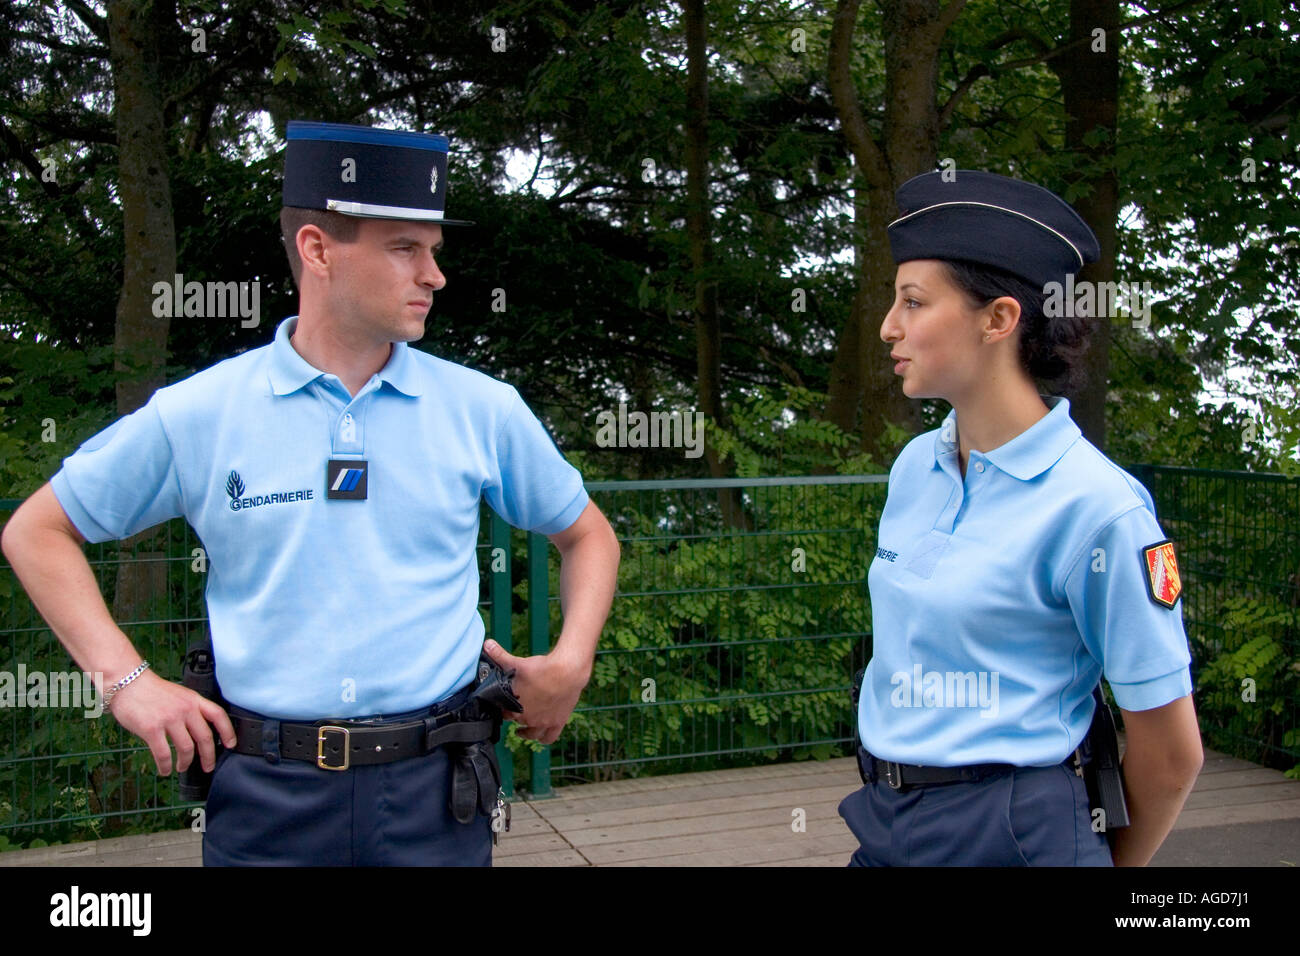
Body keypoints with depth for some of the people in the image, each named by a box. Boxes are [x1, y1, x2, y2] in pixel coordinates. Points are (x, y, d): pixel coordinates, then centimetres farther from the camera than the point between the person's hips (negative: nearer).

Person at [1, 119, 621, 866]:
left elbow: (587, 534, 15)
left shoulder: (484, 410, 1)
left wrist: (572, 663, 1)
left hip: (437, 789, 1)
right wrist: (125, 679, -1)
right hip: (268, 799, -1)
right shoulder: (197, 415, -2)